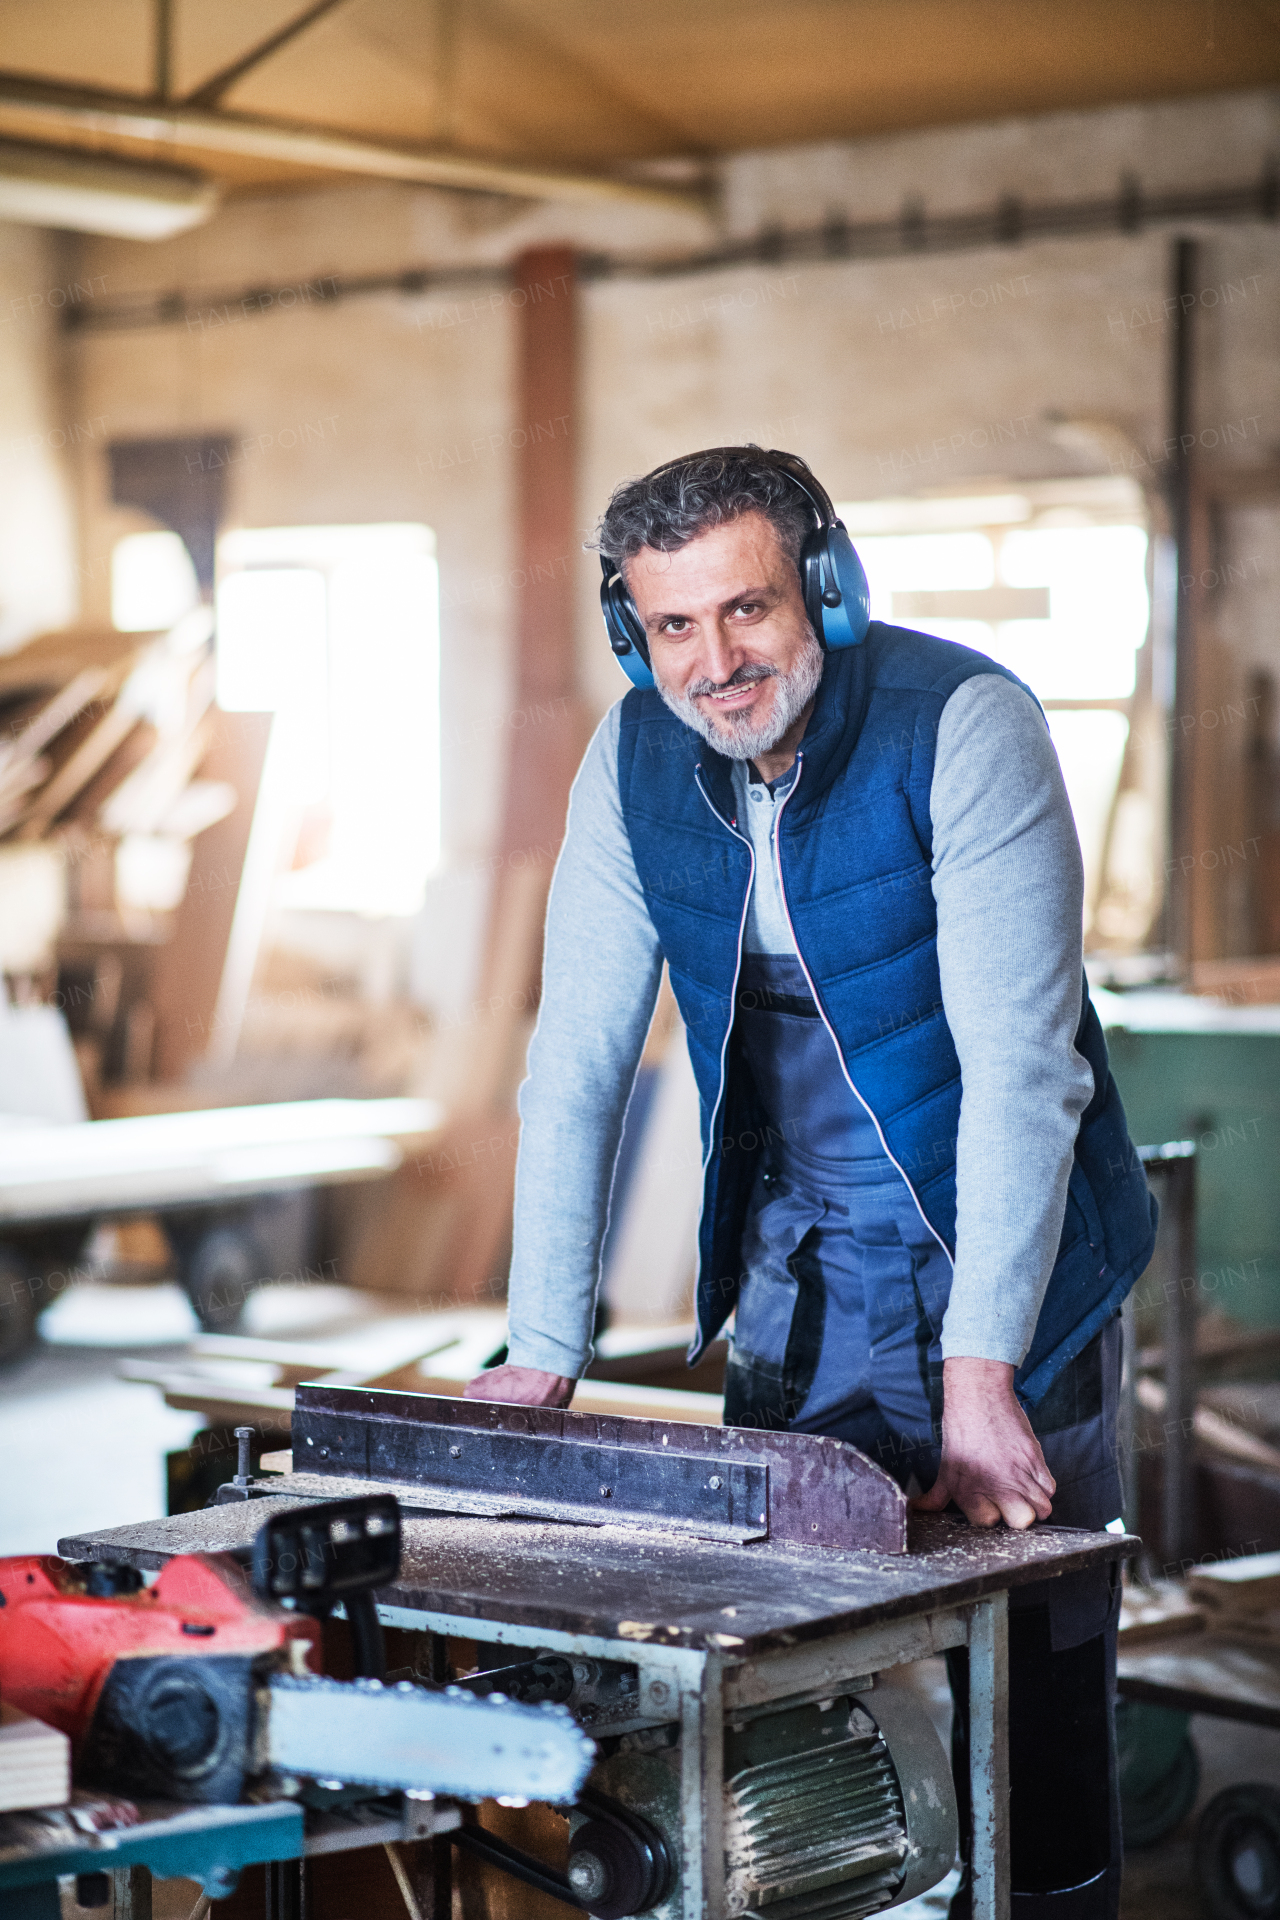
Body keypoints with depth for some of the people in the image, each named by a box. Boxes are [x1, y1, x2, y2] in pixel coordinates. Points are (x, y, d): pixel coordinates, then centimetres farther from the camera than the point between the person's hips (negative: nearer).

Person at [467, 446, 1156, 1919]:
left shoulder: (964, 725, -21)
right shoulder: (634, 758, -5)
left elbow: (1019, 1065, -26)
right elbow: (575, 1063, -2)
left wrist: (979, 1373, -31)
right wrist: (544, 1352, -8)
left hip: (999, 1259, -4)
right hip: (799, 1274, 4)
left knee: (1027, 1678, -2)